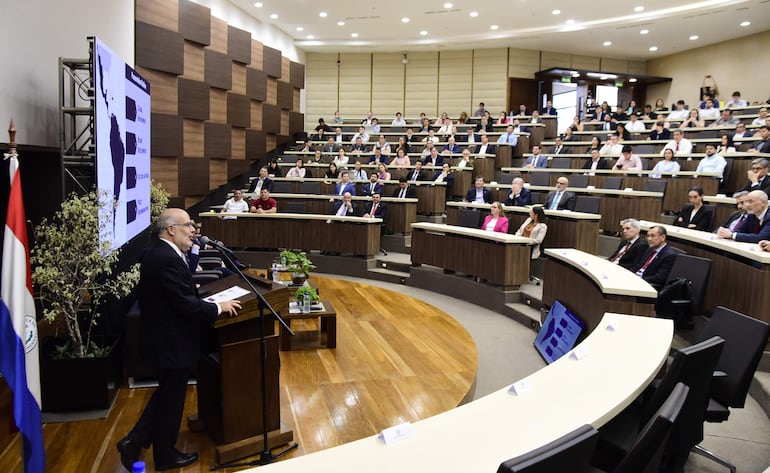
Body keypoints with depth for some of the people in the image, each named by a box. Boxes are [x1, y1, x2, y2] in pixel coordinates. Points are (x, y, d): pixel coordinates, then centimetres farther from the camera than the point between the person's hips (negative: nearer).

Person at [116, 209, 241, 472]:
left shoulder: (157, 252, 6)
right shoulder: (168, 260, -27)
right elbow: (187, 306, -27)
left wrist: (195, 291, 3)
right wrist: (218, 307, -15)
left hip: (163, 337, 10)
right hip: (172, 342, -10)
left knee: (165, 394, 25)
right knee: (172, 399, 10)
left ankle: (135, 440, 28)